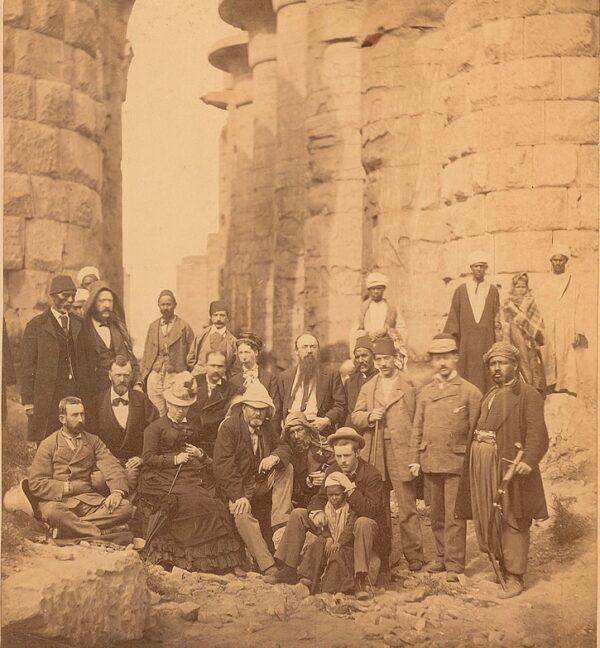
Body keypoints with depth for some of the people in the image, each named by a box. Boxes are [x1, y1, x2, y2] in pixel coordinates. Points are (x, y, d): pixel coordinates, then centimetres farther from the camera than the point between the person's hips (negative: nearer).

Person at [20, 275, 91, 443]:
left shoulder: (78, 324, 14)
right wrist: (28, 402, -6)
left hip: (76, 393, 3)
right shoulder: (36, 325, 2)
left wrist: (86, 396, 7)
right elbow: (27, 366, 0)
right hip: (47, 397, -3)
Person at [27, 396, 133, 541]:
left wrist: (117, 491, -18)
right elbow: (36, 484, -2)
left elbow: (113, 468, 2)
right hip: (58, 500, -3)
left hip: (89, 500, 4)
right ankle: (102, 534, -30)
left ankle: (70, 528, -28)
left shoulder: (93, 441, 17)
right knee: (52, 512, -39)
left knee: (125, 507, -23)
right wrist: (67, 487, -11)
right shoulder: (48, 445, 7)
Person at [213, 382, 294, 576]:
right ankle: (268, 567, -35)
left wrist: (275, 457, -20)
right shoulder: (229, 427, -12)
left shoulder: (265, 426, 7)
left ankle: (279, 527, -16)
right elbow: (222, 465, -19)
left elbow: (283, 447, 8)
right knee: (242, 514, -33)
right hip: (237, 487, -6)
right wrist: (239, 496, -28)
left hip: (262, 485, 6)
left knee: (287, 468, -12)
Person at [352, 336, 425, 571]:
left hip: (402, 451, -4)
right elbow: (355, 417, 13)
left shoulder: (410, 386, 3)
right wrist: (369, 416, -9)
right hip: (374, 454, 4)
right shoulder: (368, 388, 17)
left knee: (407, 507, -6)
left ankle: (414, 555, -1)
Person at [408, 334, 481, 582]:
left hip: (457, 462, -4)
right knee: (436, 514, 12)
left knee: (454, 515, -4)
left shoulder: (470, 392, -1)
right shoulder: (425, 392, 11)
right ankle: (442, 556, 25)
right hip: (430, 463, 5)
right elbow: (417, 429, 13)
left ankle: (455, 564, 2)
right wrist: (414, 459, 5)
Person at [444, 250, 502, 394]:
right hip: (466, 343, 0)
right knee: (467, 378, -4)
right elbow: (453, 317, 6)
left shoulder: (493, 291, 8)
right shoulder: (461, 290, 6)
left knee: (485, 377, -2)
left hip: (486, 342, 1)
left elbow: (497, 318, 7)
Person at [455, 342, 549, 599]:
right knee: (488, 518, 11)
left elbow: (537, 432, -14)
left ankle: (514, 578, 4)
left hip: (508, 464, -7)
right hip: (482, 463, 8)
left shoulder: (528, 394, -4)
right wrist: (473, 458, 9)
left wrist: (528, 460, -27)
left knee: (511, 521, -3)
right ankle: (501, 565, 25)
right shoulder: (490, 395, 22)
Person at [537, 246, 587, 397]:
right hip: (548, 332, 2)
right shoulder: (545, 284, 12)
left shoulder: (573, 283, 5)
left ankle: (568, 390, -8)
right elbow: (540, 310, 11)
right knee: (549, 362, -3)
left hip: (567, 331, -2)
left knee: (567, 362, -8)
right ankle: (550, 389, 0)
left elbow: (579, 309, 1)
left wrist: (578, 332, -8)